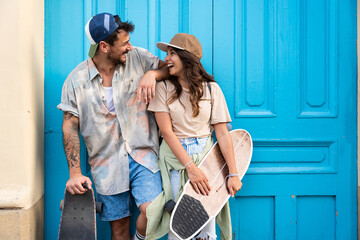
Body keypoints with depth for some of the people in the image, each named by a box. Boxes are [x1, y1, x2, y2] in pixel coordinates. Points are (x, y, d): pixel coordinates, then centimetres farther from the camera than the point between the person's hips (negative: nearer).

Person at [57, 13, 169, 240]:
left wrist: (151, 74, -18)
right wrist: (75, 173, -7)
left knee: (152, 210, -19)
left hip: (142, 155, 0)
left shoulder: (138, 57, -2)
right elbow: (70, 127, -2)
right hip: (107, 164, 0)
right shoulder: (76, 80, -3)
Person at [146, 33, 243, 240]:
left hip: (205, 154, 1)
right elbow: (167, 131, -7)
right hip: (174, 157, 0)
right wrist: (190, 167, -15)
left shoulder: (211, 88, 1)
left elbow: (222, 132, -2)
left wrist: (233, 174, -7)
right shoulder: (164, 87, 0)